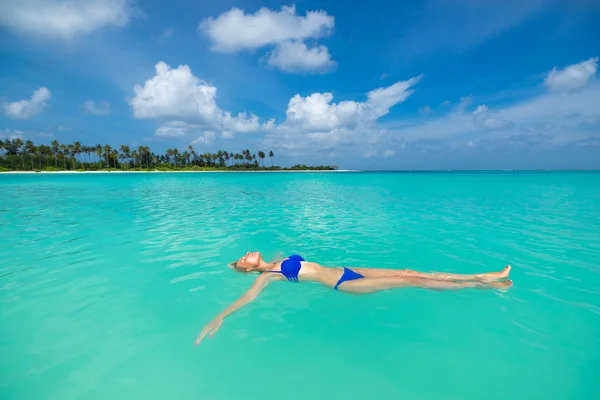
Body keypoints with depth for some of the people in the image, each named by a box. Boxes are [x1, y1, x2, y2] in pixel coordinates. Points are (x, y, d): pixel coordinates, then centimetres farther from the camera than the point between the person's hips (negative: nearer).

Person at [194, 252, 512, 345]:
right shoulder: (267, 275, -4)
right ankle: (481, 285, 2)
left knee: (408, 271, 2)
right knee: (410, 281, -10)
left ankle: (482, 276, 10)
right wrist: (220, 317, -25)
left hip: (345, 270, 8)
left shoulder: (279, 262, 17)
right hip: (343, 284, -7)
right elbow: (248, 296, -16)